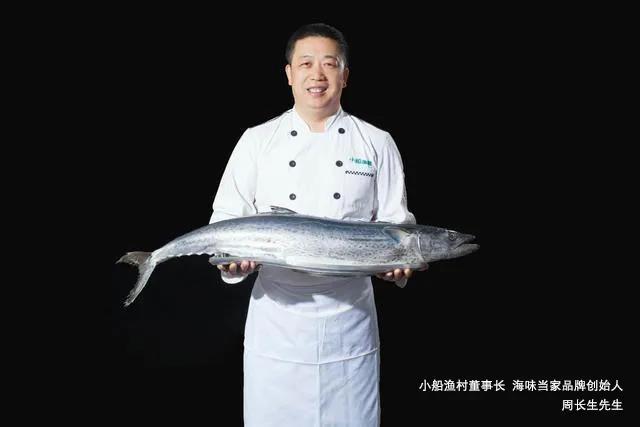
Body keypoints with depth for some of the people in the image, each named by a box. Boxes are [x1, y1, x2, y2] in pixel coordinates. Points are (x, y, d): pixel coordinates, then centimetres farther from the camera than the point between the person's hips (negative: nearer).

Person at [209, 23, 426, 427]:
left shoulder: (377, 144, 3)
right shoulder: (257, 141, 3)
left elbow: (394, 222, 4)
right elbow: (227, 218, 4)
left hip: (350, 315, 0)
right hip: (276, 315, 0)